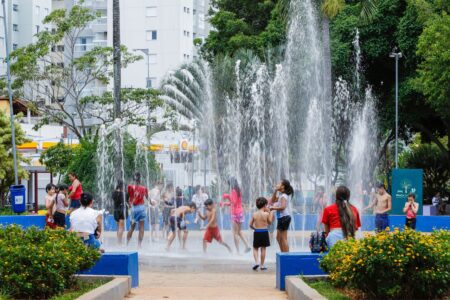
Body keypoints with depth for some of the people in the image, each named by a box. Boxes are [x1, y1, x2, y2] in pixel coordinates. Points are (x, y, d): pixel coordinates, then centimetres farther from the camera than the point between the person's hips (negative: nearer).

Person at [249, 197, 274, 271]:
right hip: (264, 232, -1)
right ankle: (262, 265, 11)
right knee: (263, 249, 7)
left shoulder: (254, 214, -2)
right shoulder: (266, 214, -9)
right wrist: (270, 212, 9)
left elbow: (250, 224, 2)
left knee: (255, 248, 12)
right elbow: (270, 222, 6)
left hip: (256, 232, 1)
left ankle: (256, 262, -7)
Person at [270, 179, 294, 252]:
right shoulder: (280, 195, 14)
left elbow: (282, 207, -28)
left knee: (283, 239, -6)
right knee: (279, 238, 17)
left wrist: (273, 208, -18)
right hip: (281, 217, 10)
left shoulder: (283, 196, -15)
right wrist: (275, 191, 12)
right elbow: (273, 200, 22)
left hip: (284, 217, -10)